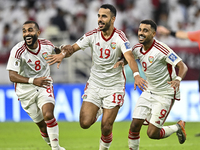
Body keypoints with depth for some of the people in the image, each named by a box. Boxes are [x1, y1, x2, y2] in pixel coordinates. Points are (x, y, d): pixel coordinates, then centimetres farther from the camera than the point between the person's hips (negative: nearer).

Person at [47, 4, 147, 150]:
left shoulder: (120, 37, -16)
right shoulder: (92, 35, -5)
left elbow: (129, 57, -31)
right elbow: (73, 47, 0)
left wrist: (136, 75, -49)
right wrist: (63, 54, -24)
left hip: (114, 87, -3)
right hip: (94, 84, 3)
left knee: (106, 128, -6)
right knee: (85, 123, -8)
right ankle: (97, 111, 27)